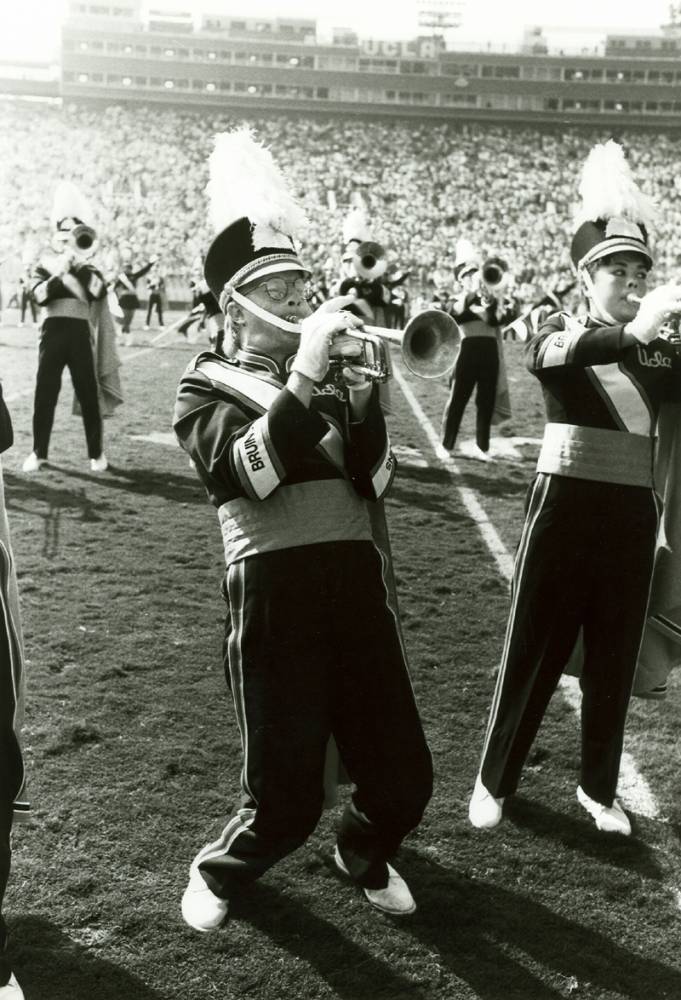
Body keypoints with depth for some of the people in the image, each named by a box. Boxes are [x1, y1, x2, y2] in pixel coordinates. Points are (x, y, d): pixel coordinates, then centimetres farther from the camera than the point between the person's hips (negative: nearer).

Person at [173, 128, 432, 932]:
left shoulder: (334, 374, 15)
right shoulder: (208, 385, 3)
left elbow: (374, 478, 1)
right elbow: (243, 474, -18)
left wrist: (359, 384, -11)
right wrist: (303, 379, -24)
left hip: (355, 580, 4)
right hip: (274, 593, -4)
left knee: (403, 777, 10)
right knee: (285, 797, 3)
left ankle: (363, 853, 42)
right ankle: (219, 871, 36)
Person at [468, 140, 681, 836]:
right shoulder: (559, 334, -1)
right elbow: (549, 355, -25)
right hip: (565, 508, -3)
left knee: (614, 659, 12)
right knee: (532, 652, 5)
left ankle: (598, 788, 29)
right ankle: (495, 780, 22)